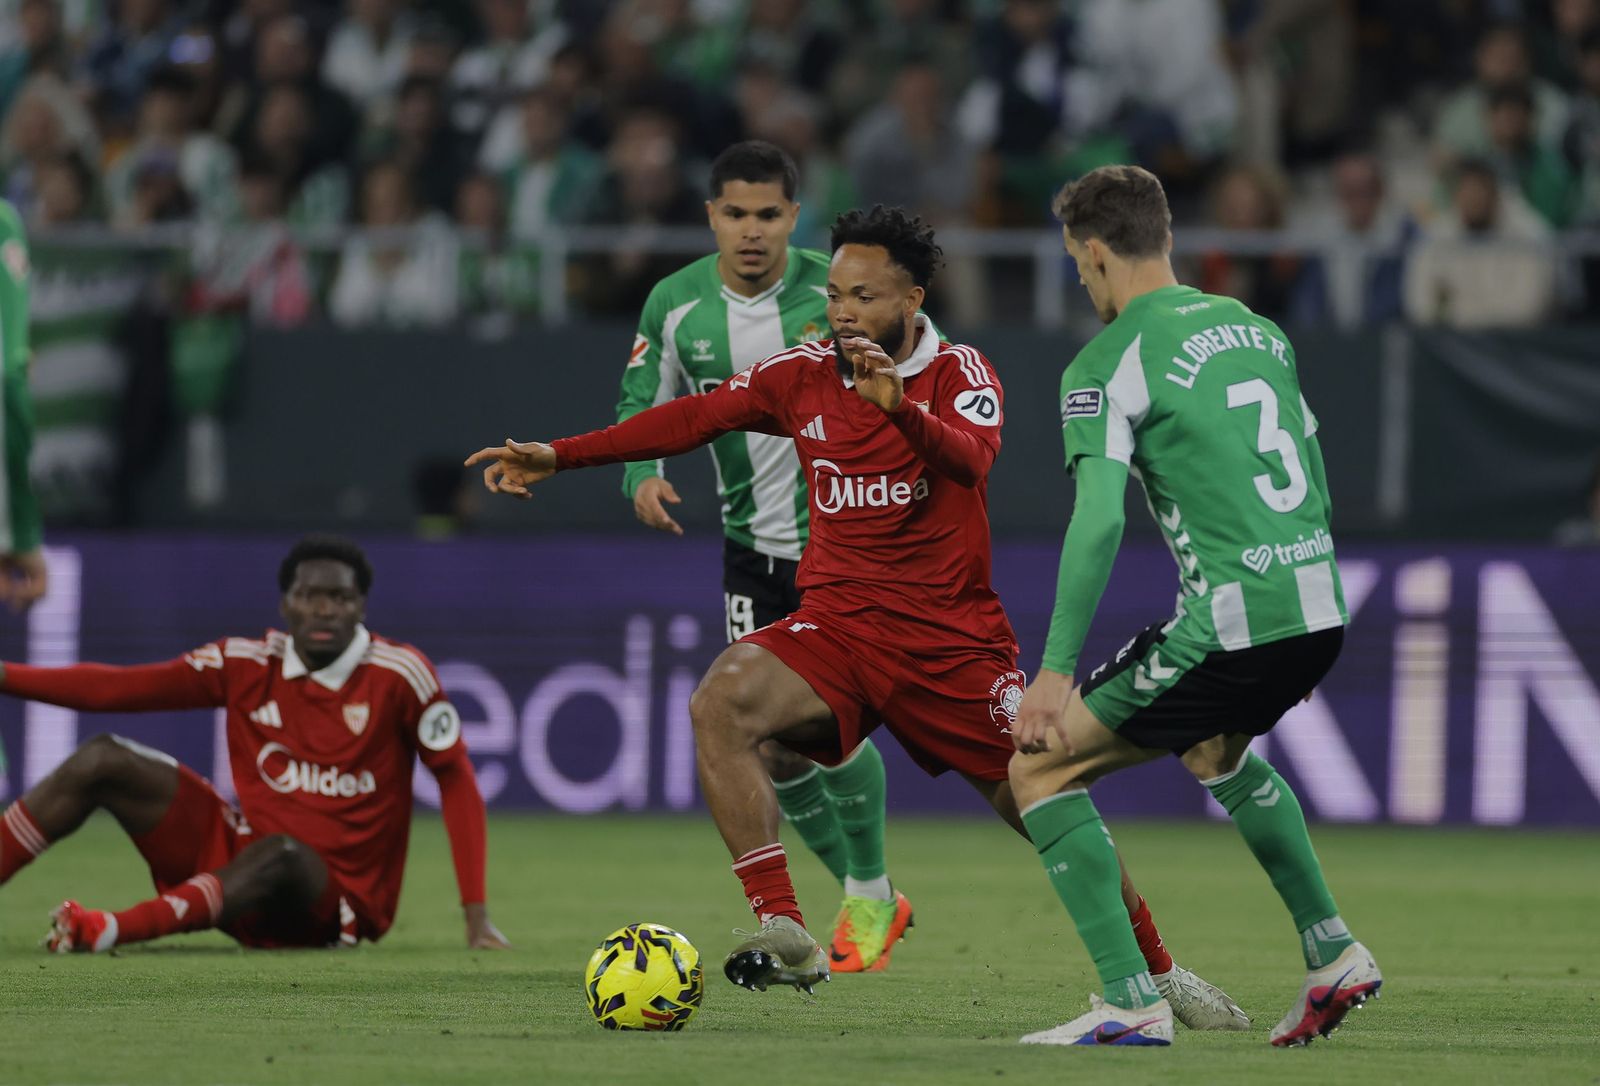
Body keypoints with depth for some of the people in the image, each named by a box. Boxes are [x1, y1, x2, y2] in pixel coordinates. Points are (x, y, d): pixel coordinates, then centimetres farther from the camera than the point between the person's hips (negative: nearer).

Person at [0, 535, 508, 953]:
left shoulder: (399, 674, -11)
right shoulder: (248, 663, -1)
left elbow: (456, 781, -7)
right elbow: (120, 688, -3)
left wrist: (476, 916, -13)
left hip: (332, 905, -5)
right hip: (239, 857, 5)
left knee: (281, 854, -41)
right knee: (102, 761, -8)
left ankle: (108, 931, -53)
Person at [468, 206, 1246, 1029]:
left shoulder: (959, 373, -6)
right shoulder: (805, 374, 5)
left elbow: (972, 459, -27)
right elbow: (694, 417, 10)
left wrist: (901, 406, -47)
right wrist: (557, 457, 5)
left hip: (954, 642, -2)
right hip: (837, 626, 2)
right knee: (721, 705, -27)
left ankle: (1158, 973, 23)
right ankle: (784, 934, -30)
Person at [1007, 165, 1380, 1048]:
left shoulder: (1107, 365, -5)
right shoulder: (1257, 329, 17)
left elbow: (1098, 520, -17)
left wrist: (1056, 669, -16)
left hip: (1229, 627, -8)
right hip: (1320, 614, 8)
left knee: (1039, 768, 4)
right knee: (1216, 751, 37)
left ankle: (1131, 1003, -3)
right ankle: (1332, 955, 32)